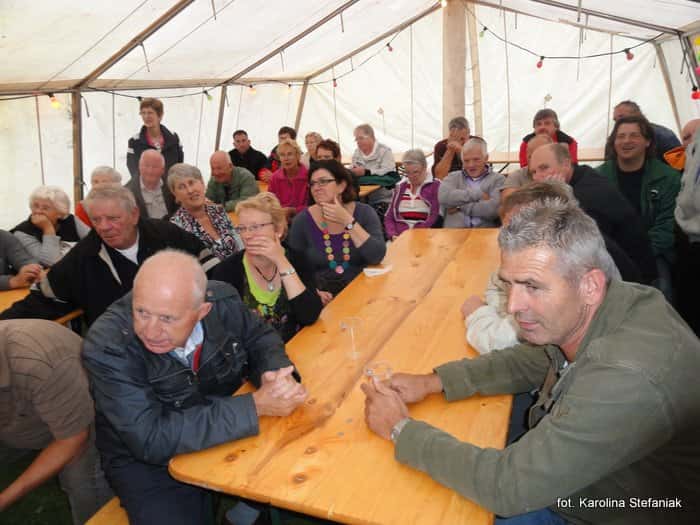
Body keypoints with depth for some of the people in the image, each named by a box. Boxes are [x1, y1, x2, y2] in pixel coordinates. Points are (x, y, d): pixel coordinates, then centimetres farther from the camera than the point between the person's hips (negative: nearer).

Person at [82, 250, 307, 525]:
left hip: (228, 435, 4)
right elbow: (151, 440, -31)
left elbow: (260, 338, 1)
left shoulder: (222, 301, -17)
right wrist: (255, 406, -32)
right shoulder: (106, 346, -28)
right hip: (147, 462, -3)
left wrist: (276, 373, -22)